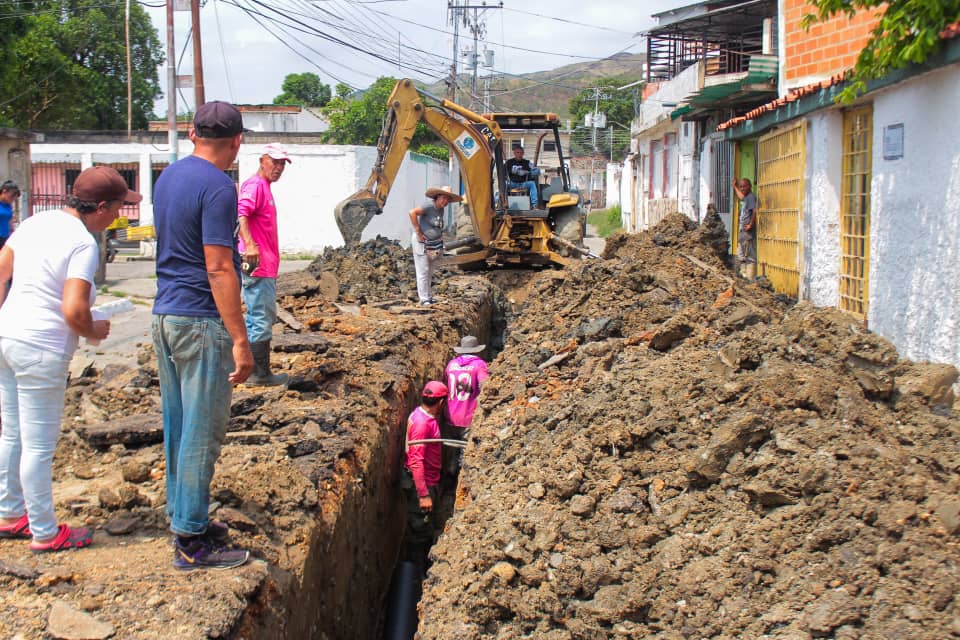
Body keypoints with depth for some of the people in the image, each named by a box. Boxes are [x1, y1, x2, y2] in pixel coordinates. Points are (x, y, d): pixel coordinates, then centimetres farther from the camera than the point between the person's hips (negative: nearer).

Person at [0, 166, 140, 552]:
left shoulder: (36, 222, 8)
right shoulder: (83, 244, -16)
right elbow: (73, 310, -24)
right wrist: (95, 332, -4)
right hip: (41, 349, -8)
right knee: (39, 447, 3)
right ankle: (45, 533, 15)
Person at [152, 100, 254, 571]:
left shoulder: (168, 176, 11)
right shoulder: (218, 188, -16)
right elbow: (218, 269, -20)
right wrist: (240, 340, -19)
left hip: (164, 315, 9)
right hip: (201, 322, -9)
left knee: (177, 424, 16)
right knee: (202, 433, -2)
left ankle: (182, 518, 27)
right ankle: (191, 541, 4)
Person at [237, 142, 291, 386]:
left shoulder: (264, 187, 20)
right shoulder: (255, 185, -12)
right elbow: (240, 213, -30)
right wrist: (249, 244, -42)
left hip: (265, 266, 11)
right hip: (258, 265, -11)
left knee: (258, 318, 17)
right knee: (262, 318, -6)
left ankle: (250, 367, 25)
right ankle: (260, 373, 0)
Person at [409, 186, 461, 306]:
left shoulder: (441, 209, 8)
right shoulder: (429, 205, -18)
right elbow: (412, 213, -28)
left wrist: (439, 234, 11)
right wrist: (418, 232, -24)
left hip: (433, 243, 9)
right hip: (421, 242, -9)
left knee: (429, 271, 17)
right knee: (423, 271, -4)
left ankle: (428, 296, 27)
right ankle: (424, 299, 0)